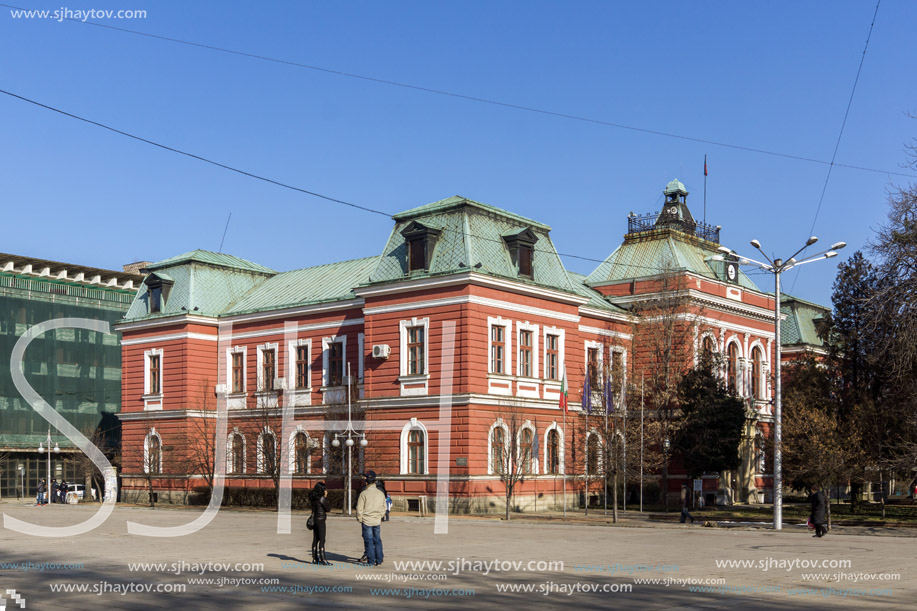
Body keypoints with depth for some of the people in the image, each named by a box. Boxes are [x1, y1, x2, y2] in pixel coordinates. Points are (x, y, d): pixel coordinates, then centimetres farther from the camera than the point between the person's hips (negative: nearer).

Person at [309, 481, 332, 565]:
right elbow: (328, 509, -8)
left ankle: (315, 559, 16)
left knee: (315, 540, 11)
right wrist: (325, 497, 3)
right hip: (320, 520, -8)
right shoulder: (321, 498, -15)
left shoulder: (313, 498, 9)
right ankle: (323, 559, -7)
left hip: (314, 520, 8)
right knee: (322, 540, -6)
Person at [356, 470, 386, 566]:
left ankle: (371, 561, 3)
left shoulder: (363, 493, -11)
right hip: (377, 521, 4)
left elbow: (359, 508, -8)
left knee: (369, 540, 2)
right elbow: (383, 507, 11)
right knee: (377, 540, 10)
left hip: (367, 521, -4)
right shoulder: (380, 493, 3)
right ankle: (378, 560, 13)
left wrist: (359, 519, 4)